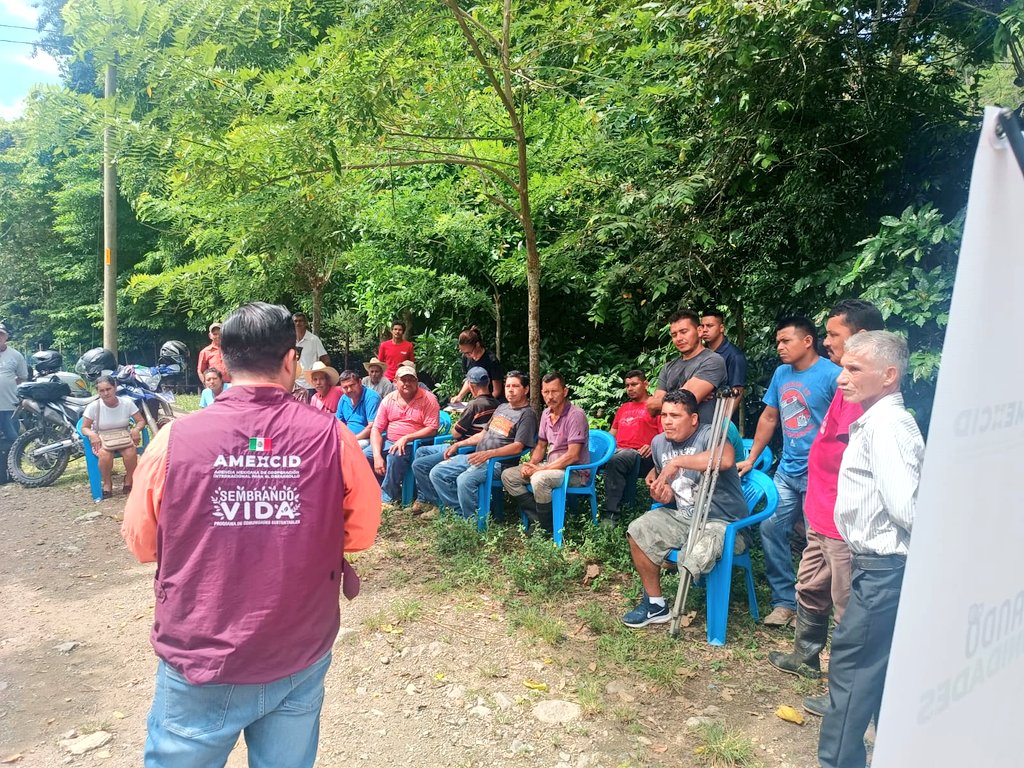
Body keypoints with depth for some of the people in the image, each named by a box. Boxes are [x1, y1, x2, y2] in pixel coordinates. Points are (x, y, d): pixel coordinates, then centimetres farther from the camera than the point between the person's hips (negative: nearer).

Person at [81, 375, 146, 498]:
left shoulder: (127, 402, -9)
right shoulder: (93, 406, -11)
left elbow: (141, 420, -4)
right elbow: (84, 428, -4)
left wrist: (136, 429, -27)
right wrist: (92, 434, -27)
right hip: (102, 440, -1)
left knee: (131, 453, -32)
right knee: (105, 455, -35)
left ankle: (129, 481, -2)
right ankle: (107, 483, -6)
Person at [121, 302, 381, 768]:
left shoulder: (175, 439, -14)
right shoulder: (332, 438, -14)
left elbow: (142, 544, 0)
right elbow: (361, 533, -1)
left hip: (200, 664, 0)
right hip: (301, 663, 1)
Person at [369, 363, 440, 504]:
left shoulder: (428, 399, -6)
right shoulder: (388, 400, 6)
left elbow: (432, 429, -13)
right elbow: (376, 429, 3)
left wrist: (406, 438, -22)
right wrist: (377, 456, -12)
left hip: (413, 444, -5)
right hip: (389, 441, 5)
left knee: (394, 456, -33)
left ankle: (387, 498, -14)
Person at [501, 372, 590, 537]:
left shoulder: (575, 415, -18)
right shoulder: (546, 414, 8)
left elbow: (572, 456, -23)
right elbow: (541, 446, 17)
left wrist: (540, 469, -21)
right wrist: (531, 464, -4)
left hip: (574, 471, -8)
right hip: (550, 466, 8)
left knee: (539, 479, -35)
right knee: (508, 475, -3)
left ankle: (547, 528, -13)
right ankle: (537, 519, -6)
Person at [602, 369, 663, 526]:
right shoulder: (623, 408, 31)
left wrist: (653, 447, -18)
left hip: (640, 454, -6)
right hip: (617, 450, 6)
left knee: (615, 461, -39)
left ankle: (611, 514, -38)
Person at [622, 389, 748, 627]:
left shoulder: (709, 434, -16)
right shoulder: (659, 443, 7)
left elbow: (726, 459, -41)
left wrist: (677, 461, -34)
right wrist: (662, 493, -2)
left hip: (722, 522, -7)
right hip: (683, 517, 8)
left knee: (693, 560, -32)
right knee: (638, 531, -8)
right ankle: (655, 603, 5)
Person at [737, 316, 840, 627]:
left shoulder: (832, 375, -14)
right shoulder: (781, 373, 9)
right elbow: (768, 418, 17)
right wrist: (751, 458, 18)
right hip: (787, 471, 7)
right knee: (771, 530, 5)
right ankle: (784, 601, 17)